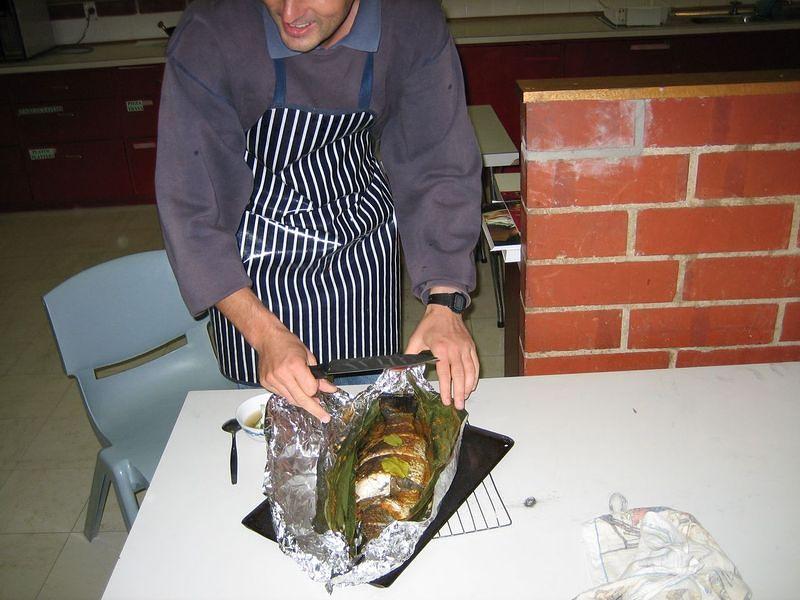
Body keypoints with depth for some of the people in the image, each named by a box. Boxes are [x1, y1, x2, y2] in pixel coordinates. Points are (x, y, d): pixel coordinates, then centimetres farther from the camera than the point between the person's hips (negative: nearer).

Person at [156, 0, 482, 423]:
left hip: (365, 236, 3)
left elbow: (439, 169, -15)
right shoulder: (206, 39, -27)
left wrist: (444, 302, -28)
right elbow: (190, 210, -24)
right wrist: (265, 333, -34)